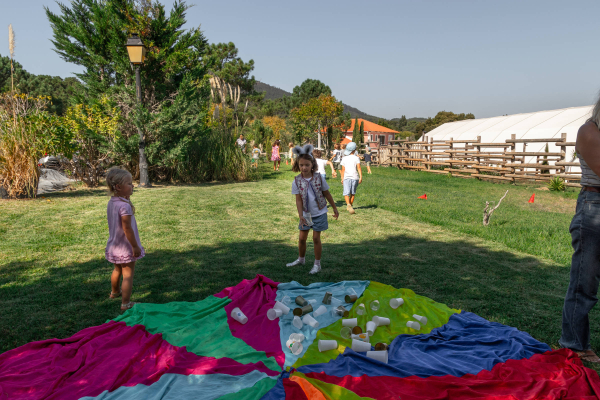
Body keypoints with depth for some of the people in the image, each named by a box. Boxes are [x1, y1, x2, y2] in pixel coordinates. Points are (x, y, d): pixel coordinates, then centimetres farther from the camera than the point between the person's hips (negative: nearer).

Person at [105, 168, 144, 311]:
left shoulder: (111, 202, 1)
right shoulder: (125, 206, -28)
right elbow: (127, 229, -26)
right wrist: (135, 246, -20)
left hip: (114, 245, 9)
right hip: (125, 247, -9)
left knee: (117, 269, 29)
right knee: (128, 274, 1)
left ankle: (115, 292, 49)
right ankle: (126, 303, 8)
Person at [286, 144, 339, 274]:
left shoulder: (318, 178, -10)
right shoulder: (297, 181, -9)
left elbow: (327, 194, 1)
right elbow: (298, 199, -10)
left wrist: (335, 208, 8)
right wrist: (300, 215, -21)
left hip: (319, 213, -2)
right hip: (306, 214, 2)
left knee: (316, 238, 1)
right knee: (302, 238, 11)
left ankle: (317, 264, 16)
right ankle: (301, 259, 35)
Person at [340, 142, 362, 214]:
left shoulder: (344, 158, 5)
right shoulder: (356, 158, 0)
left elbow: (343, 169, 5)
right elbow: (359, 168, -9)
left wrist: (342, 178, 13)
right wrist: (361, 177, -10)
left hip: (347, 177, 0)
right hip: (355, 177, 0)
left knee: (346, 193, -7)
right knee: (353, 193, 16)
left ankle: (348, 205, -30)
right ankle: (350, 205, 26)